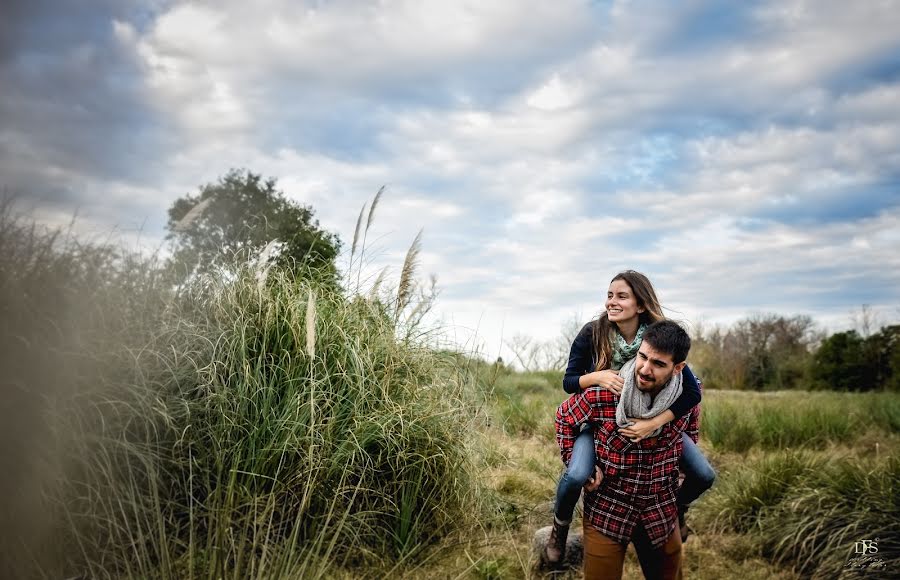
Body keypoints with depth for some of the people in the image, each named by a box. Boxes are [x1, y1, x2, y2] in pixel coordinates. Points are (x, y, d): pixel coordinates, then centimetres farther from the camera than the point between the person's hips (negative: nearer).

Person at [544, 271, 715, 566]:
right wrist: (597, 376, -34)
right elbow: (568, 382, -12)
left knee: (704, 475, -8)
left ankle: (677, 509, 29)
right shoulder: (592, 334, -20)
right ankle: (560, 528, 3)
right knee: (576, 476, -30)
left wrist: (653, 423, -35)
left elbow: (692, 392, -22)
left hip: (651, 419, 2)